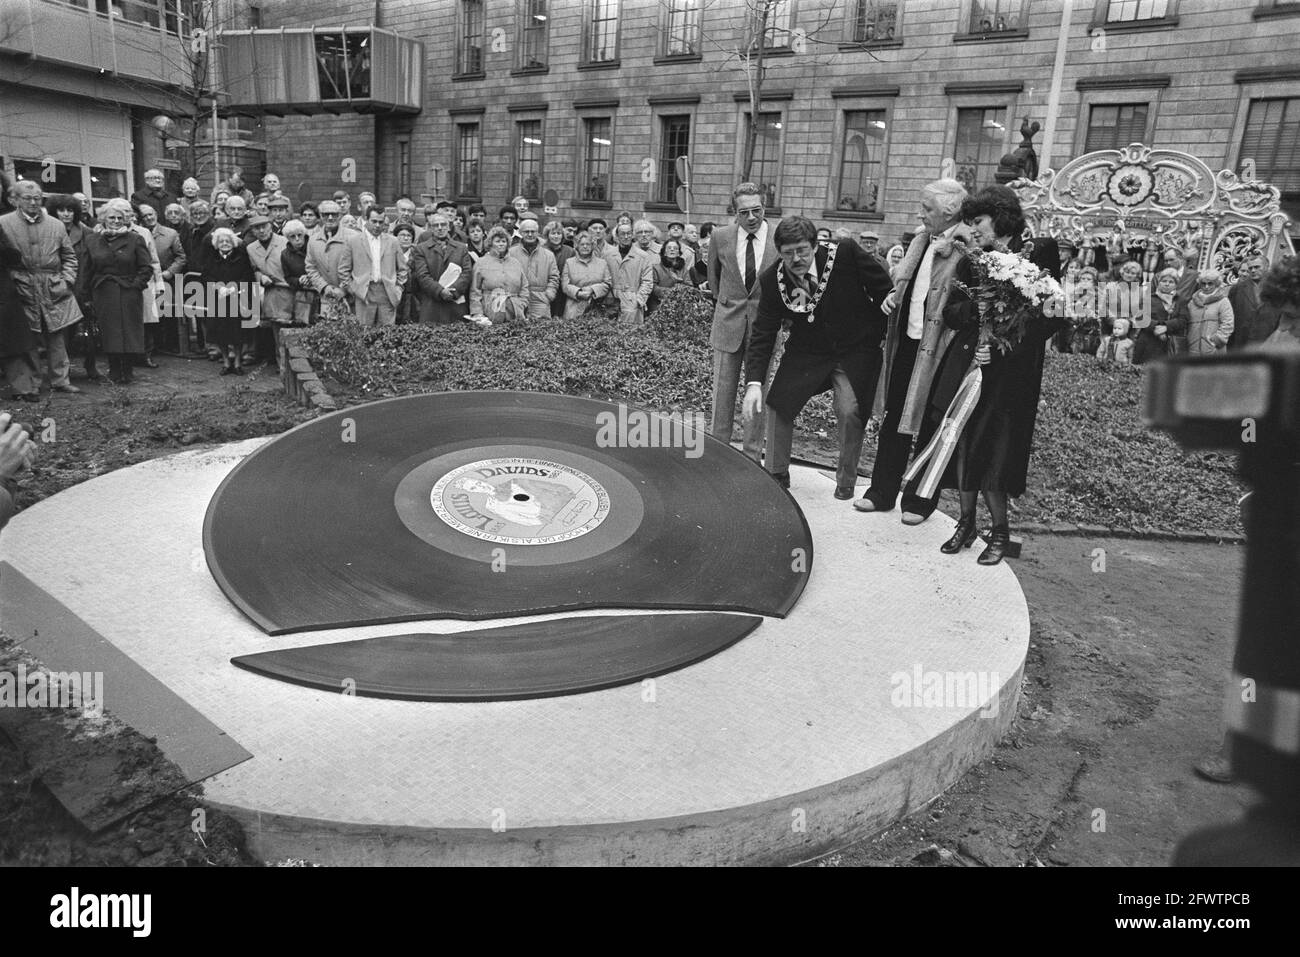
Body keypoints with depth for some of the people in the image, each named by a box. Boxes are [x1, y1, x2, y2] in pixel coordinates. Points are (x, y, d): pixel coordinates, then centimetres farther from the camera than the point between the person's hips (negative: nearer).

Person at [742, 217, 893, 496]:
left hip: (855, 350, -3)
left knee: (849, 412, -15)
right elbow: (762, 335, -12)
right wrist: (754, 383, -23)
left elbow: (885, 289, -8)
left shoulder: (846, 253, -20)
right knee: (778, 403, -4)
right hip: (807, 352, 3)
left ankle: (846, 478, 10)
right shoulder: (772, 280, -13)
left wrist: (885, 333, -3)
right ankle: (777, 473, 18)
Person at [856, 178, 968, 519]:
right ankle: (881, 492, 24)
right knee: (894, 420, 13)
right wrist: (891, 297, 7)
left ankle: (920, 500, 18)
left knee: (929, 429, 4)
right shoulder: (920, 244, 12)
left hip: (935, 351, -7)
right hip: (905, 343, 8)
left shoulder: (966, 252, -14)